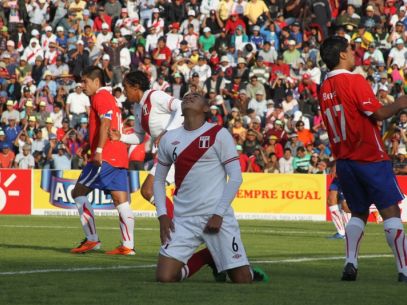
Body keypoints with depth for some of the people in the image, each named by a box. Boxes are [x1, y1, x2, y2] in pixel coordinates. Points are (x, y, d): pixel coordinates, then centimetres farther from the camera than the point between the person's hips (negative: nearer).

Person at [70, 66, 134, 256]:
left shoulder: (101, 97, -6)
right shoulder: (108, 98, 25)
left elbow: (105, 124, -19)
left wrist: (99, 151, -26)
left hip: (106, 156, -10)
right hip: (119, 157, 10)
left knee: (78, 192, -4)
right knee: (121, 201, 3)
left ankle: (92, 239, -8)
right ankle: (128, 245, -2)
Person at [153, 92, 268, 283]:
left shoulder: (219, 134, -2)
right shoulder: (169, 139, 9)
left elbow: (235, 177, -4)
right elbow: (158, 180, 17)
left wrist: (219, 214, -11)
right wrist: (162, 215, 4)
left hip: (217, 217, -3)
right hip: (183, 219, 3)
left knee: (241, 280, -5)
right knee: (164, 278, -11)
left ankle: (250, 273, 32)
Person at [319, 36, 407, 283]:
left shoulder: (324, 89, 8)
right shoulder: (355, 81, -13)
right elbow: (378, 114, -15)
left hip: (343, 159, 7)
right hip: (370, 158, -7)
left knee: (358, 213, 17)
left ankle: (350, 263, 2)